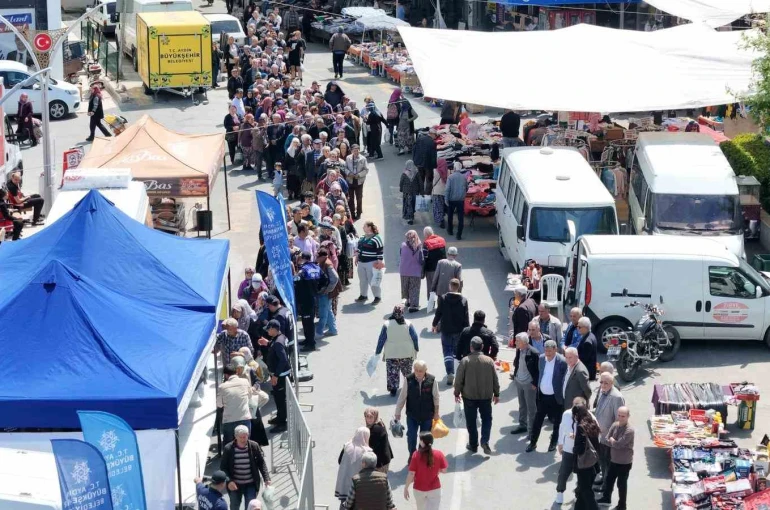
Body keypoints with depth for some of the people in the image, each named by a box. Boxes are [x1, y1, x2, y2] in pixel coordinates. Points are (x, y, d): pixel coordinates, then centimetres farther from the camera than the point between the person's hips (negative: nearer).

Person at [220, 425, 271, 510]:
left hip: (251, 485, 0)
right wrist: (228, 481, -21)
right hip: (235, 485, 1)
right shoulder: (228, 449, -12)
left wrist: (266, 479, -15)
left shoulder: (254, 446, -10)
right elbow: (223, 467, -6)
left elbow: (261, 463, -3)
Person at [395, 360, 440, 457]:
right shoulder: (409, 380, -14)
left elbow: (436, 398, -2)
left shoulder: (432, 380, -15)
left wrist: (436, 413, 5)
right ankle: (412, 456, 26)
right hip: (412, 415, 0)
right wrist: (398, 413, 0)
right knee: (411, 437, 3)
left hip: (427, 416, 0)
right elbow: (402, 397, -4)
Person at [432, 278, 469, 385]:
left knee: (447, 352, 2)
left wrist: (435, 324, 11)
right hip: (459, 331, 2)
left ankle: (450, 373, -14)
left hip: (446, 330, -2)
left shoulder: (443, 298, -10)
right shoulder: (463, 300, -5)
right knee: (456, 351, 17)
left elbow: (438, 313, -5)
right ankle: (454, 372, 27)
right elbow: (466, 317, -3)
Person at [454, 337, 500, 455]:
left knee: (471, 421, 12)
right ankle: (485, 441, -2)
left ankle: (473, 445, 18)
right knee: (487, 419, 15)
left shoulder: (465, 361, -12)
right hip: (486, 396, 1)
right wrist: (496, 394, 12)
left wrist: (457, 393, 6)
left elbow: (459, 380, -8)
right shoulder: (489, 361, -7)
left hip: (469, 396, -1)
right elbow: (495, 379, 0)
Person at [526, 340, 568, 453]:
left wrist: (563, 396, -11)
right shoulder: (541, 358, -1)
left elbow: (565, 380, -11)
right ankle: (533, 442, 21)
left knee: (556, 422, 12)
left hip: (555, 397, -4)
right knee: (537, 420, 9)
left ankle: (553, 442, 30)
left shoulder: (562, 361, -17)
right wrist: (538, 388, 9)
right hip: (542, 396, 4)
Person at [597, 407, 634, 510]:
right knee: (609, 480, 23)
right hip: (614, 459, 7)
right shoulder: (615, 425, -2)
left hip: (624, 462, -7)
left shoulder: (629, 430, -25)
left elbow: (618, 444, -26)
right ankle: (606, 498, 44)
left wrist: (612, 440, -8)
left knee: (621, 484, 7)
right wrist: (615, 443, -16)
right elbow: (608, 440, -1)